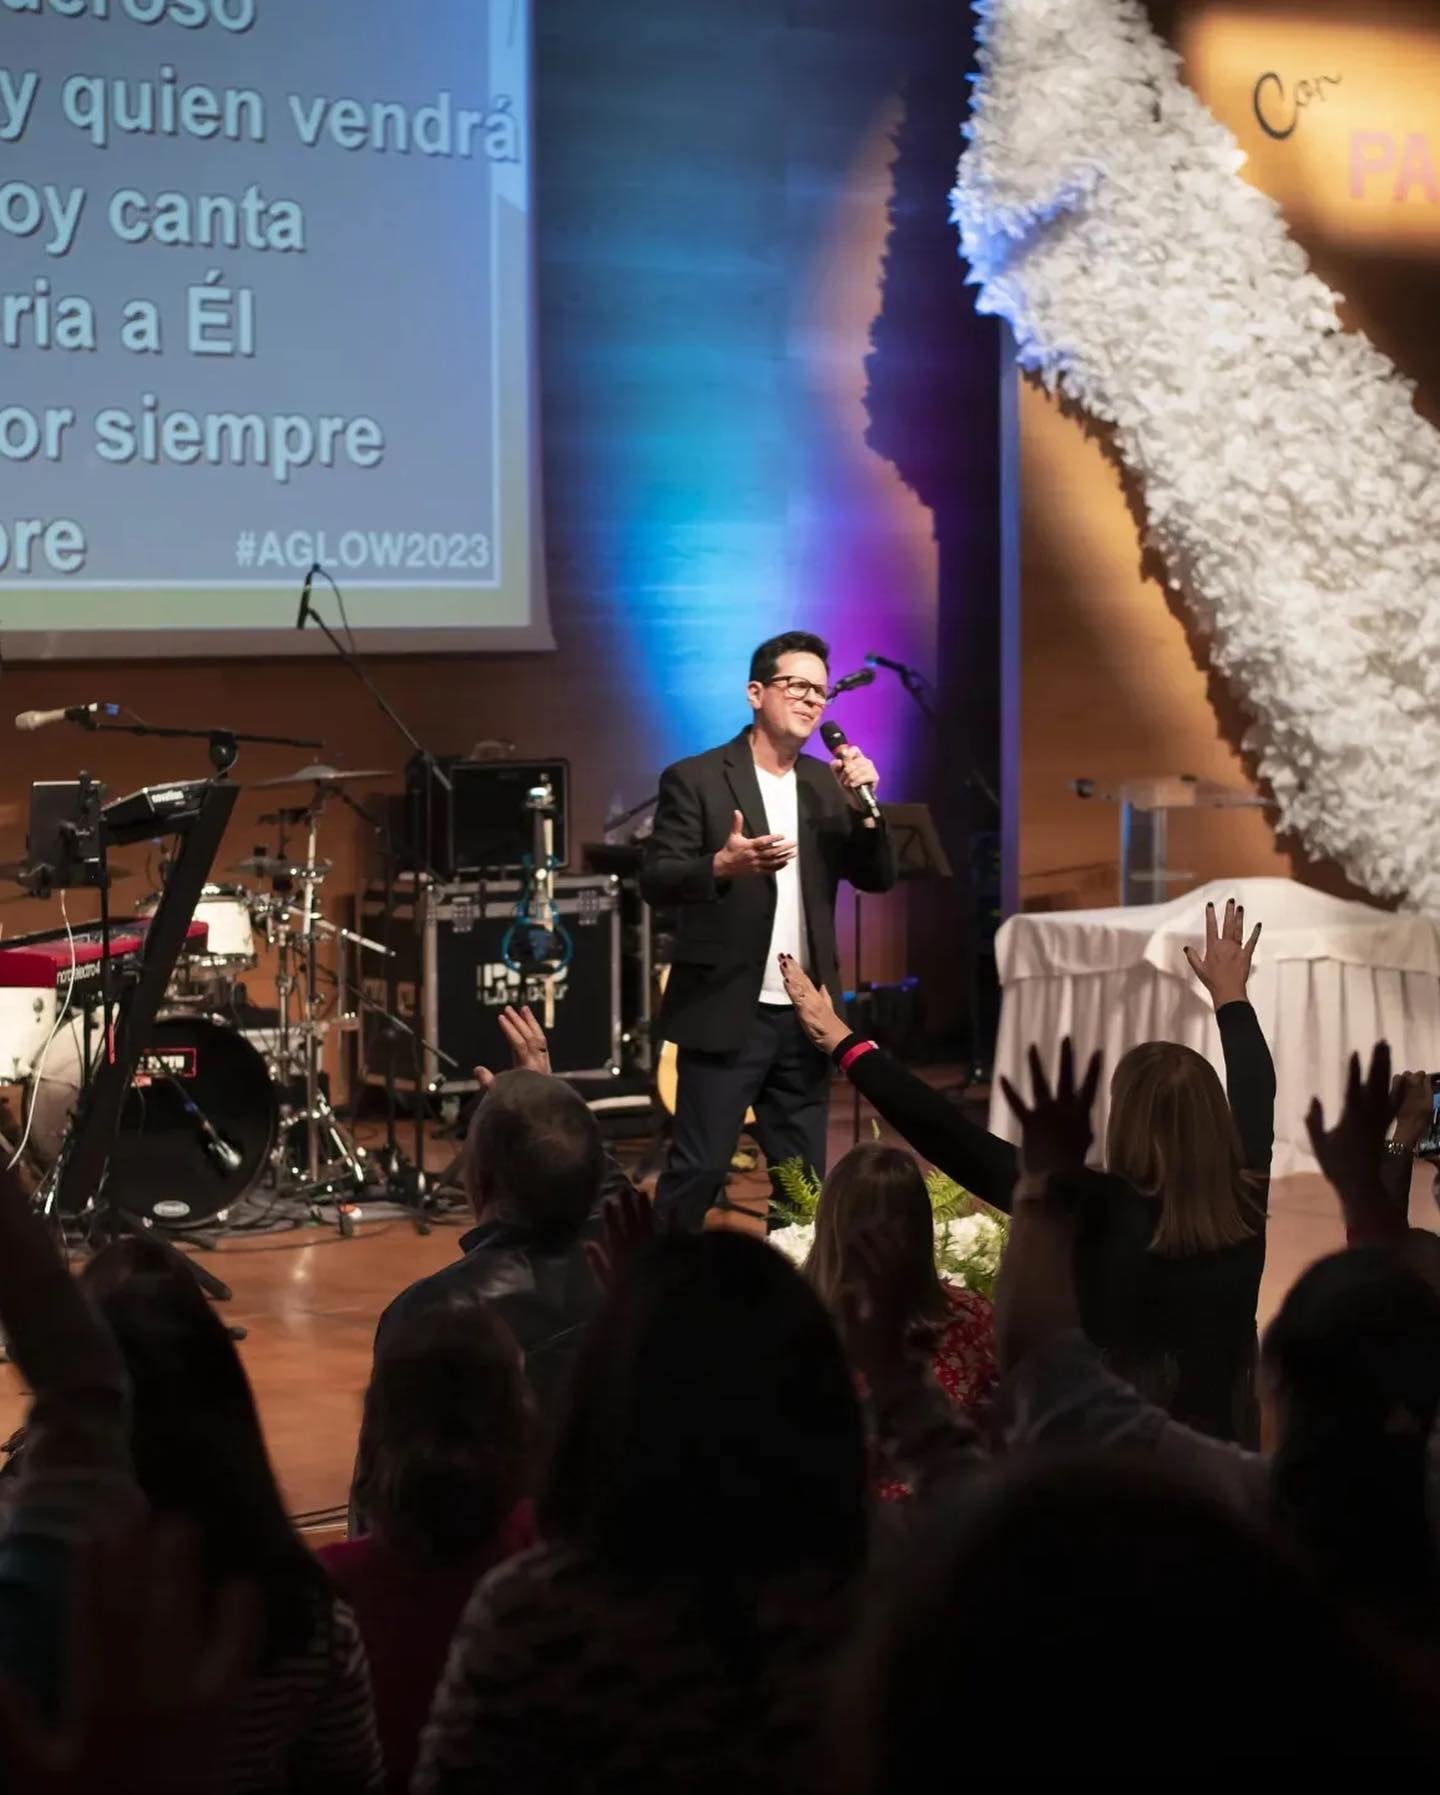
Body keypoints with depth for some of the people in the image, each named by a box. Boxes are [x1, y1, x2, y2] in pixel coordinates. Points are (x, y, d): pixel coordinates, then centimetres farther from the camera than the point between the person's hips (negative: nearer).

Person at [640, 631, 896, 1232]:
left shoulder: (827, 786, 11)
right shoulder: (695, 779, -5)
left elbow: (877, 879, 7)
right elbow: (655, 880, -11)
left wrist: (862, 805, -9)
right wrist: (722, 865, -29)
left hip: (805, 1017, 6)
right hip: (726, 1014, -5)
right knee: (697, 1169, -5)